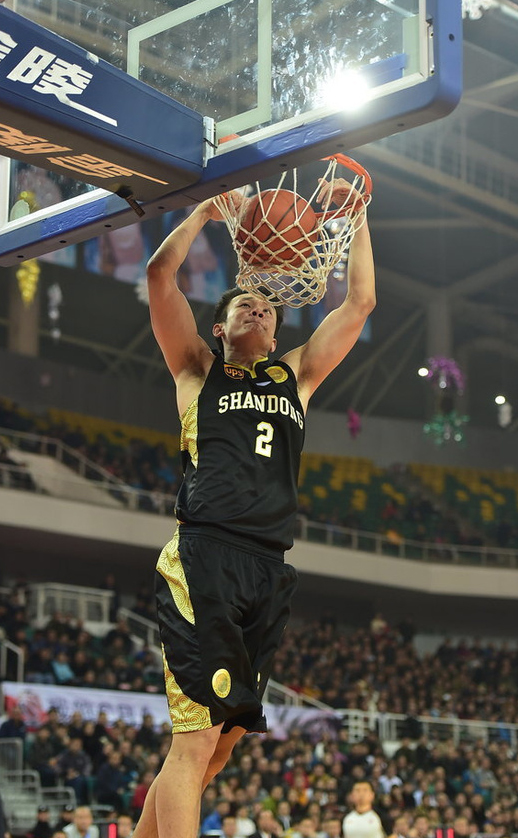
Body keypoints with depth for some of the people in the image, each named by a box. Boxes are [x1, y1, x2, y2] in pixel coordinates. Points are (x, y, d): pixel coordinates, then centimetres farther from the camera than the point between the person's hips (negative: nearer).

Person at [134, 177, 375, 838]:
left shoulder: (296, 375, 26)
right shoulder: (198, 369, 16)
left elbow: (360, 301, 24)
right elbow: (160, 275, 4)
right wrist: (206, 212, 10)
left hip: (270, 572, 5)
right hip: (204, 561, -5)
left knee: (221, 739, 4)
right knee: (197, 735, -16)